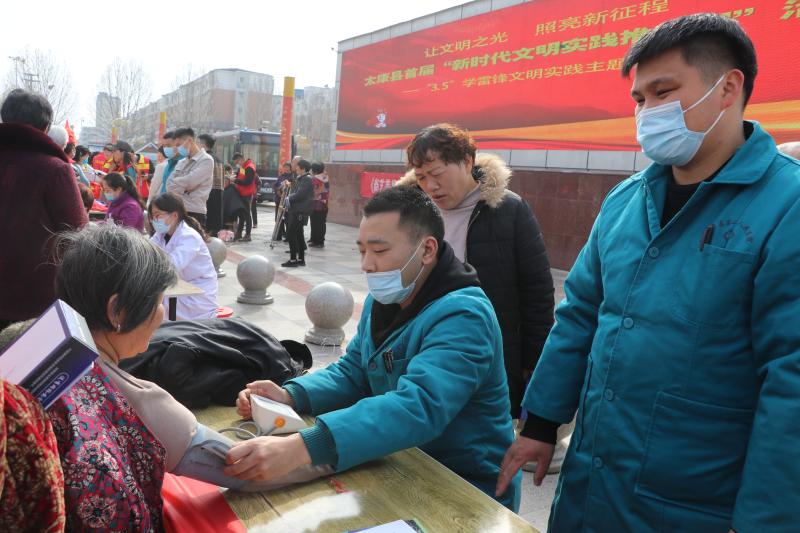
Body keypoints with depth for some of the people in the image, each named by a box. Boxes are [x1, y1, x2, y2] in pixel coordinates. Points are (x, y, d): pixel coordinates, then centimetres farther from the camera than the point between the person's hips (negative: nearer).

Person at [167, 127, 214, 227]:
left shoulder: (206, 160, -6)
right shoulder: (182, 162, 17)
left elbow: (189, 182, -15)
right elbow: (169, 185, 8)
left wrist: (175, 183, 1)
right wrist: (183, 187, -8)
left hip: (194, 213, -7)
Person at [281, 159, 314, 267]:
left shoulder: (306, 180, -13)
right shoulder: (300, 179, 16)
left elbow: (299, 195, -21)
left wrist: (289, 199, -8)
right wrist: (290, 199, 2)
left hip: (300, 211, -10)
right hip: (295, 210, 10)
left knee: (291, 234, -8)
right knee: (298, 235, 13)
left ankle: (293, 259, -4)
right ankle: (301, 259, 19)